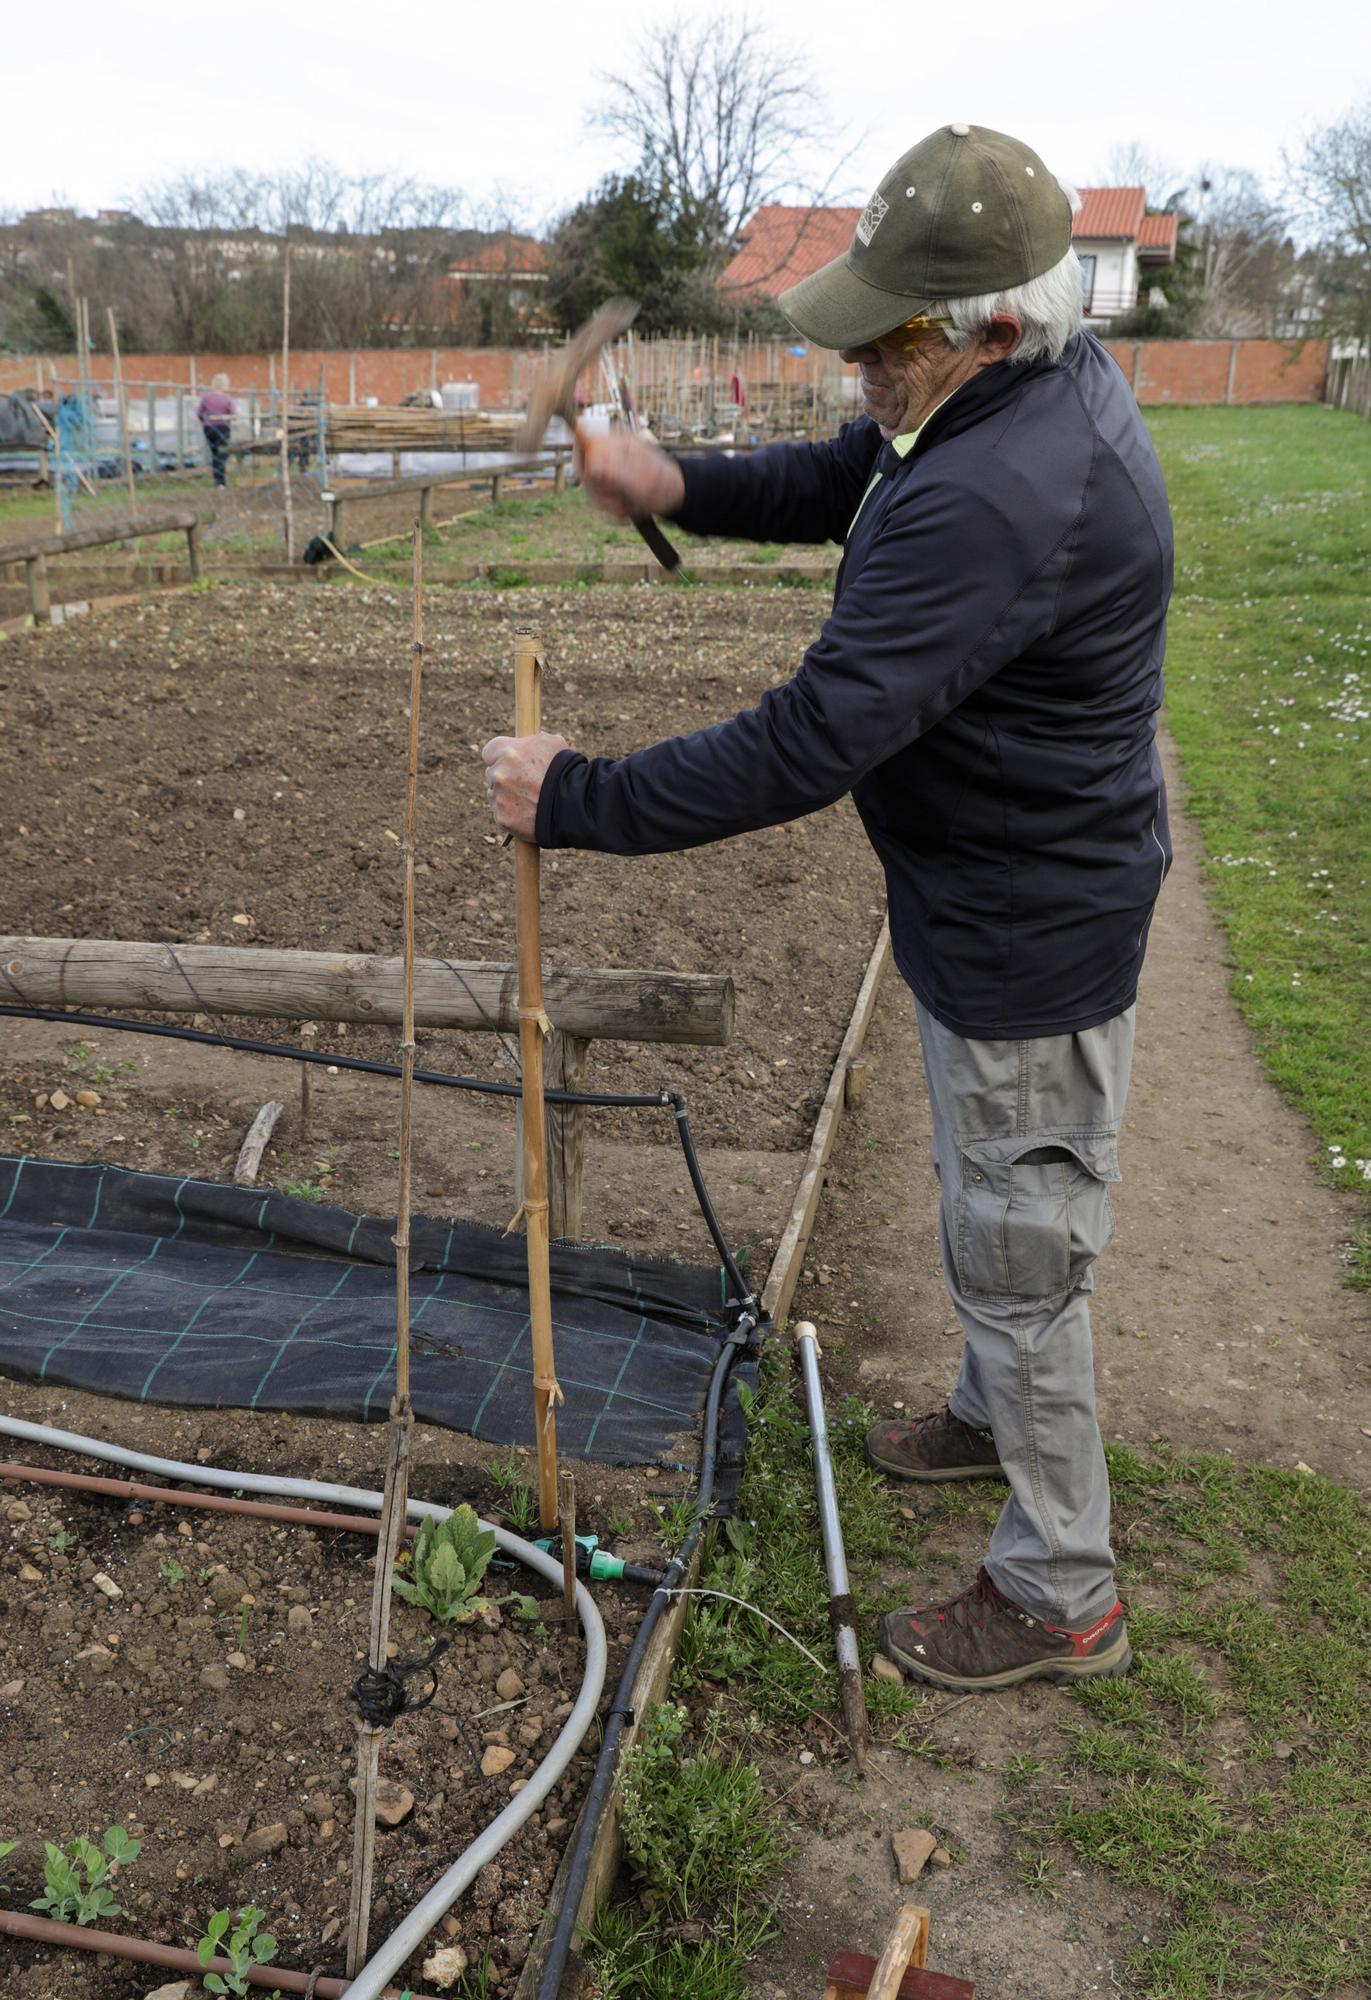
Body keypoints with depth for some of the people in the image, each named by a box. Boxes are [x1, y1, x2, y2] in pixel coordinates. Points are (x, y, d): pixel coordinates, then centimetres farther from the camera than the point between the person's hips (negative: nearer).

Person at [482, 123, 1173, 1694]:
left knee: (1015, 1249, 5)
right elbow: (848, 481, 15)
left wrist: (576, 801, -25)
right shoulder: (1057, 376, 1)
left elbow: (813, 743, -35)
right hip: (999, 899, 10)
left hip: (1024, 940, -10)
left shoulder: (995, 499, -34)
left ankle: (1060, 1596, 27)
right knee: (986, 1201, 28)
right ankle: (1001, 1410, 54)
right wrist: (683, 488, -3)